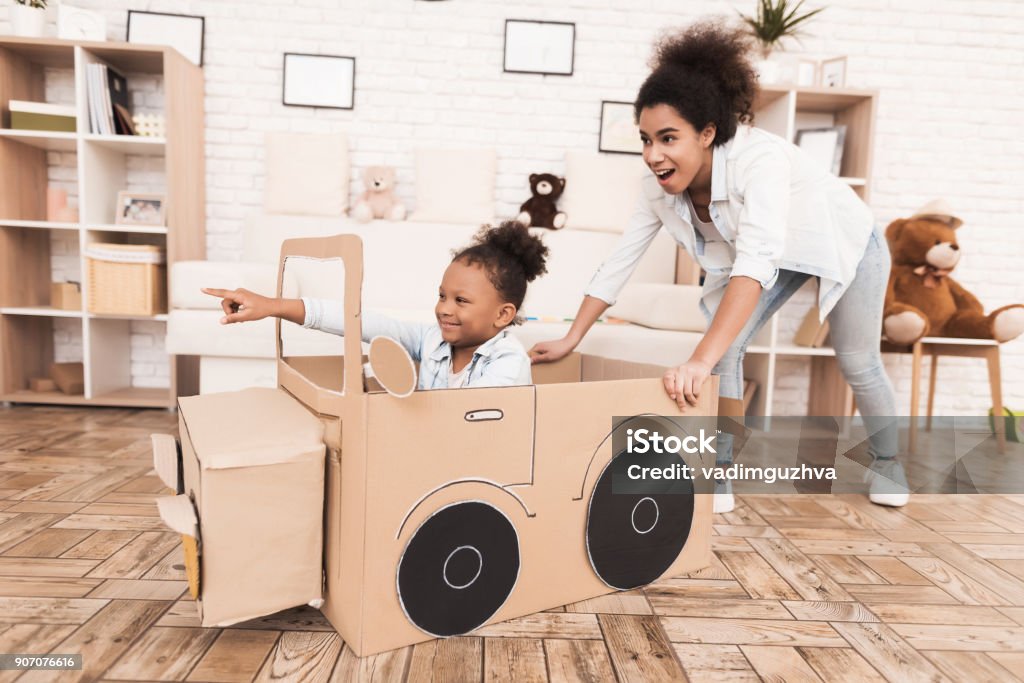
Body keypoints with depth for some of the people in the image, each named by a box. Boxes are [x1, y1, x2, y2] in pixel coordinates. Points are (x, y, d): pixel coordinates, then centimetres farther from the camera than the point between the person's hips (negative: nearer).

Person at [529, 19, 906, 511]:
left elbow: (756, 262, -53)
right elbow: (620, 260, -18)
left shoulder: (760, 158, -42)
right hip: (776, 257, 4)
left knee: (857, 364, 9)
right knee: (724, 350, -15)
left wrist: (699, 361, -62)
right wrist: (571, 338, -19)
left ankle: (886, 463, 37)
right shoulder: (658, 186, -25)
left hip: (843, 241, -3)